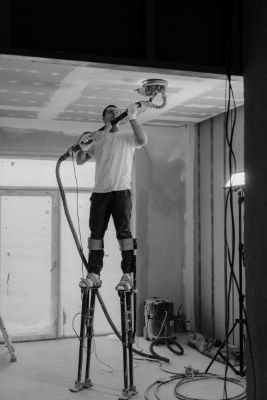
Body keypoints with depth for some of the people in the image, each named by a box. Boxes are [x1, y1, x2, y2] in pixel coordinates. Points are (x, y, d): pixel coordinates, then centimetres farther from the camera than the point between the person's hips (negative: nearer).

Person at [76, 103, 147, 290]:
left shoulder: (128, 136, 8)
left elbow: (143, 140, -13)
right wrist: (83, 148, -5)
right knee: (96, 233, 2)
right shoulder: (97, 138, 17)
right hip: (100, 192, 4)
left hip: (121, 191, -4)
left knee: (124, 232, -8)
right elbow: (80, 161, 15)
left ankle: (128, 275, -7)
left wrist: (132, 119, -16)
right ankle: (94, 274, 7)